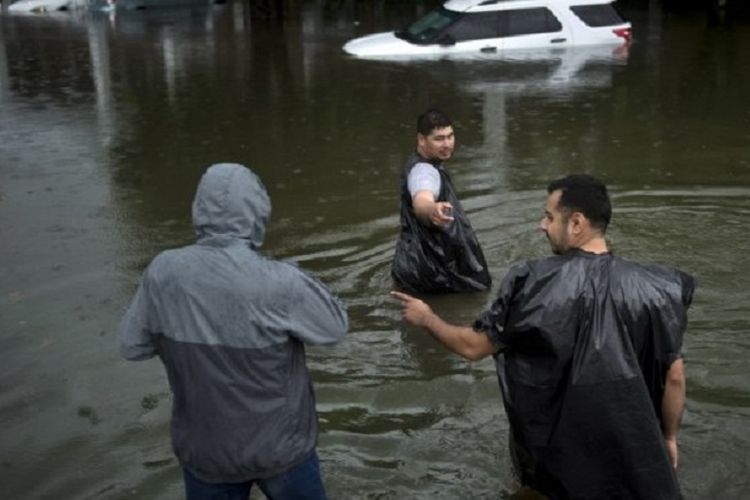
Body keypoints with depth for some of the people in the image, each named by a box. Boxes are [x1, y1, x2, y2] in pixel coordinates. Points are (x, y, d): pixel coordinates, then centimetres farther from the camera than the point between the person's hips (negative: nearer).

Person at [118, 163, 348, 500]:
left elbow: (132, 345, -4)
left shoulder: (163, 271, -17)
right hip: (280, 444, -2)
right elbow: (335, 327, -9)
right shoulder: (280, 283, -26)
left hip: (203, 448, 3)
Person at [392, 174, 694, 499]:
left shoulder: (537, 285, -18)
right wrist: (669, 437, 10)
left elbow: (473, 347, -9)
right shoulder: (649, 289, -12)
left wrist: (427, 318, 9)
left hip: (559, 454, -1)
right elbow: (674, 376, -6)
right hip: (634, 454, 1)